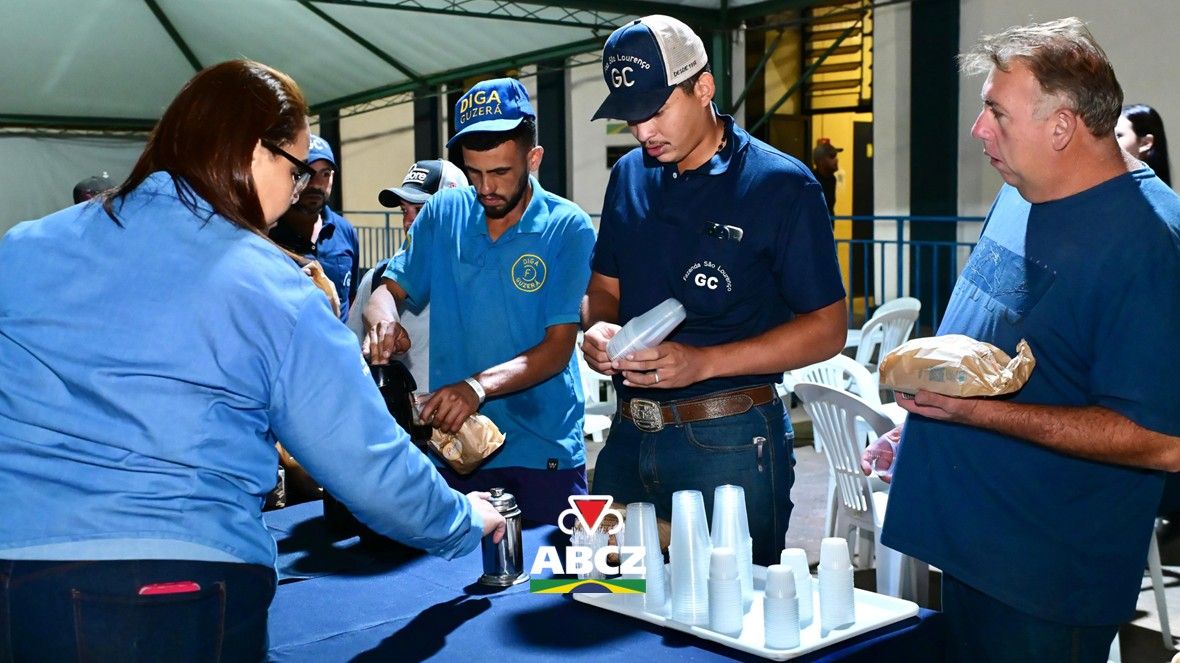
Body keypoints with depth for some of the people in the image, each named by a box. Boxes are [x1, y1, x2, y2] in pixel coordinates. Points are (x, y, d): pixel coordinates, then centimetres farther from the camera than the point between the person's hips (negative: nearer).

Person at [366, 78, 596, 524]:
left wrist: (481, 385, -29)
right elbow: (390, 288, 6)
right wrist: (382, 320, -19)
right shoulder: (443, 213, 2)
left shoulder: (568, 229, -8)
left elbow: (558, 348, -13)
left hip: (543, 453, -3)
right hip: (453, 443, 3)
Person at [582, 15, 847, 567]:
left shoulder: (780, 185, -9)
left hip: (730, 443, -5)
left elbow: (827, 329, -9)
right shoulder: (629, 176, 9)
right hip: (630, 436, 5)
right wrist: (598, 328, -8)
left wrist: (703, 363, -19)